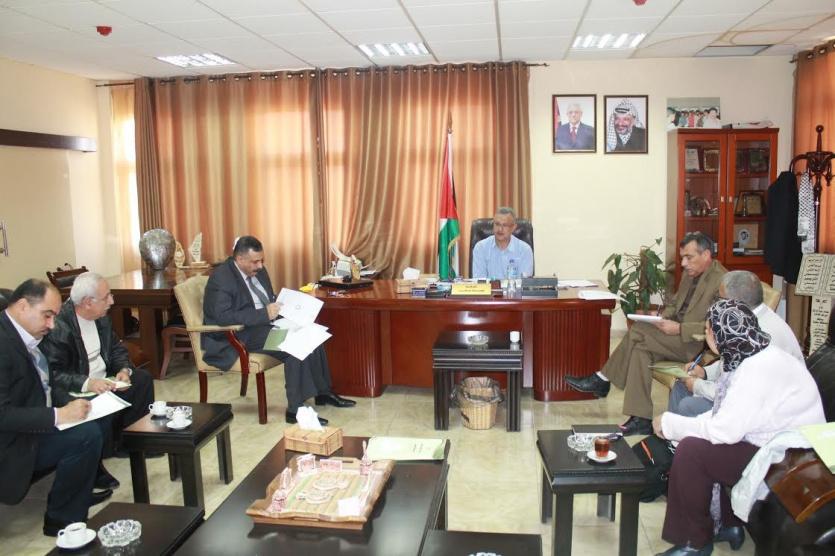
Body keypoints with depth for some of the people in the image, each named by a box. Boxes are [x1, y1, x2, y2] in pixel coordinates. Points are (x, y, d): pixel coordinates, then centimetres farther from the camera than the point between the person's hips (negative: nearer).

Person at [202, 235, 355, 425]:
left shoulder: (258, 270, 8)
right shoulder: (221, 278, -17)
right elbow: (223, 317, -27)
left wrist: (278, 306, -4)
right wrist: (264, 313, -28)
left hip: (264, 323, 8)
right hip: (238, 335, -8)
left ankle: (323, 392, 4)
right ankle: (295, 410, -21)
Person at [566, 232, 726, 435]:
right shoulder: (689, 274, 14)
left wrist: (678, 329, -23)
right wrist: (662, 318, 1)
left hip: (698, 345, -8)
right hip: (678, 337, 8)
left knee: (638, 332, -22)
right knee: (641, 348, -18)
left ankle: (601, 381, -11)